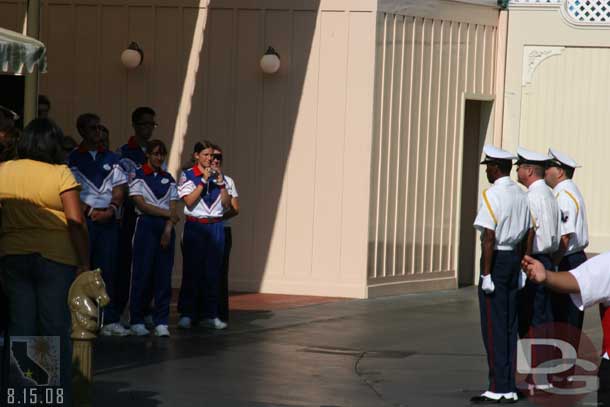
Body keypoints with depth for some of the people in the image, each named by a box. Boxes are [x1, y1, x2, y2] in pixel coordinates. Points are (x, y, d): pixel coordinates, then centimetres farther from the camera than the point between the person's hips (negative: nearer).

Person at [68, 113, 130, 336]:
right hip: (84, 218, -3)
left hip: (108, 219, 3)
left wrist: (111, 210, -6)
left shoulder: (112, 158, 14)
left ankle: (110, 320, 2)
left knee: (108, 269, 1)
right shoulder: (73, 159, 3)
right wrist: (90, 211, -10)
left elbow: (119, 190, 10)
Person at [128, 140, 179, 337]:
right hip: (146, 226, -4)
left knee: (164, 276, 0)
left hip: (166, 228, 4)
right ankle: (137, 321, 2)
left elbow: (172, 208, 8)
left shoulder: (168, 179, 14)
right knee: (142, 274, -5)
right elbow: (141, 205, -8)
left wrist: (168, 231, -6)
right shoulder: (138, 176, 0)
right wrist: (167, 213, -6)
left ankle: (161, 322, 1)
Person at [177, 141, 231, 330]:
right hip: (195, 226, -4)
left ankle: (210, 314, 9)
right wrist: (204, 180, -13)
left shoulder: (219, 175, 13)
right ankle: (186, 314, 1)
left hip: (216, 227, 4)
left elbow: (226, 204, 8)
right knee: (191, 271, -4)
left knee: (213, 271, 4)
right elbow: (189, 201, -12)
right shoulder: (188, 175, 0)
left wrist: (221, 183, -4)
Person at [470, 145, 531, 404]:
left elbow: (489, 238, -19)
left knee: (493, 327, -3)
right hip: (515, 258, 8)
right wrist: (520, 266, 16)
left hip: (497, 259, -8)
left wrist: (486, 274, -17)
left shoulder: (491, 196, -14)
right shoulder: (522, 196, 10)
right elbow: (527, 235, 10)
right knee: (510, 326, 11)